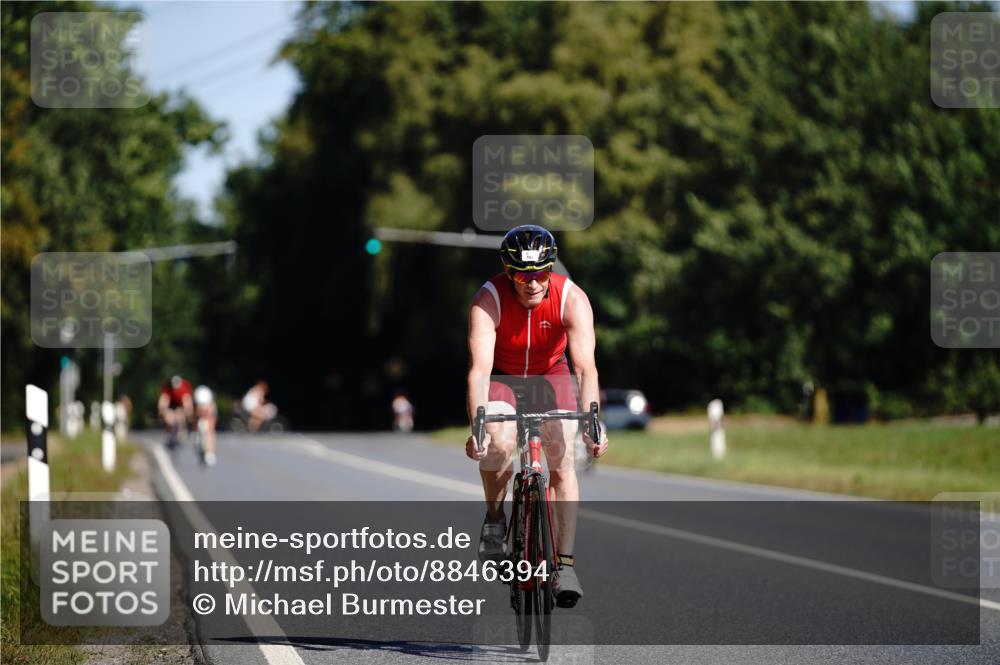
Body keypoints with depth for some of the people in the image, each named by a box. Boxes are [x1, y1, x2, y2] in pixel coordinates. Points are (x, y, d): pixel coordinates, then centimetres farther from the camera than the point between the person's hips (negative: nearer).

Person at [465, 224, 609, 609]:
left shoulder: (572, 299, -26)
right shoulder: (488, 301, -29)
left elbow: (585, 367, -34)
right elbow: (480, 368, -36)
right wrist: (477, 425, -50)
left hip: (551, 377, 1)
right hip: (501, 378, -1)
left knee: (563, 458, -14)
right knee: (498, 443, -29)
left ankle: (565, 565, -9)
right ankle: (495, 519, -2)